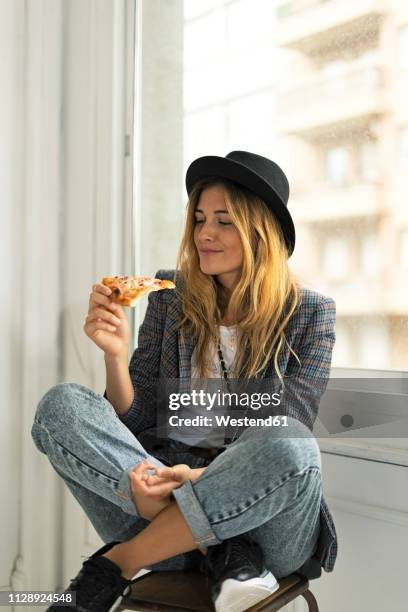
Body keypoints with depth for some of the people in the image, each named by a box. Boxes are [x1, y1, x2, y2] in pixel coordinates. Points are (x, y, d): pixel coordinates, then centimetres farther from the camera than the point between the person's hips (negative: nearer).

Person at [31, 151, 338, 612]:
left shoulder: (310, 312, 0)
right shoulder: (171, 295, 6)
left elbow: (285, 440, -8)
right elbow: (134, 420, 4)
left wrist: (202, 474, -25)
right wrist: (116, 354, -15)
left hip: (263, 516, -2)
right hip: (161, 484, 2)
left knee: (290, 445, -35)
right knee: (60, 405, -18)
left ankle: (115, 565, -18)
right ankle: (223, 553, -22)